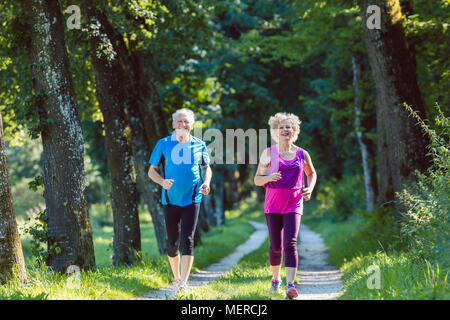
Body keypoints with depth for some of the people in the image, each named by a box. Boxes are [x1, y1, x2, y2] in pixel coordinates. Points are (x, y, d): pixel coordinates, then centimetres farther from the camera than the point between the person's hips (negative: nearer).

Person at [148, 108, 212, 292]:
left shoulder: (199, 145, 6)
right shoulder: (163, 144, 2)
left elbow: (207, 168, 20)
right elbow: (151, 171, 5)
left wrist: (206, 183, -1)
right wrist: (162, 182, -16)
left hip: (192, 199, 0)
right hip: (171, 199, 0)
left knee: (187, 240, -11)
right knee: (172, 242, 6)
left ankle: (184, 282, -13)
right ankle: (176, 277, 27)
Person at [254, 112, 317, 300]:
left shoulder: (301, 154, 6)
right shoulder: (269, 153, 3)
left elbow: (312, 173, 24)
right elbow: (257, 180, 4)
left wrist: (310, 189, 4)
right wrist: (269, 177, -17)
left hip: (294, 204, 0)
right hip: (273, 204, 0)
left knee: (290, 243, -17)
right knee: (276, 247, 4)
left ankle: (290, 286, -23)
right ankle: (275, 279, 30)